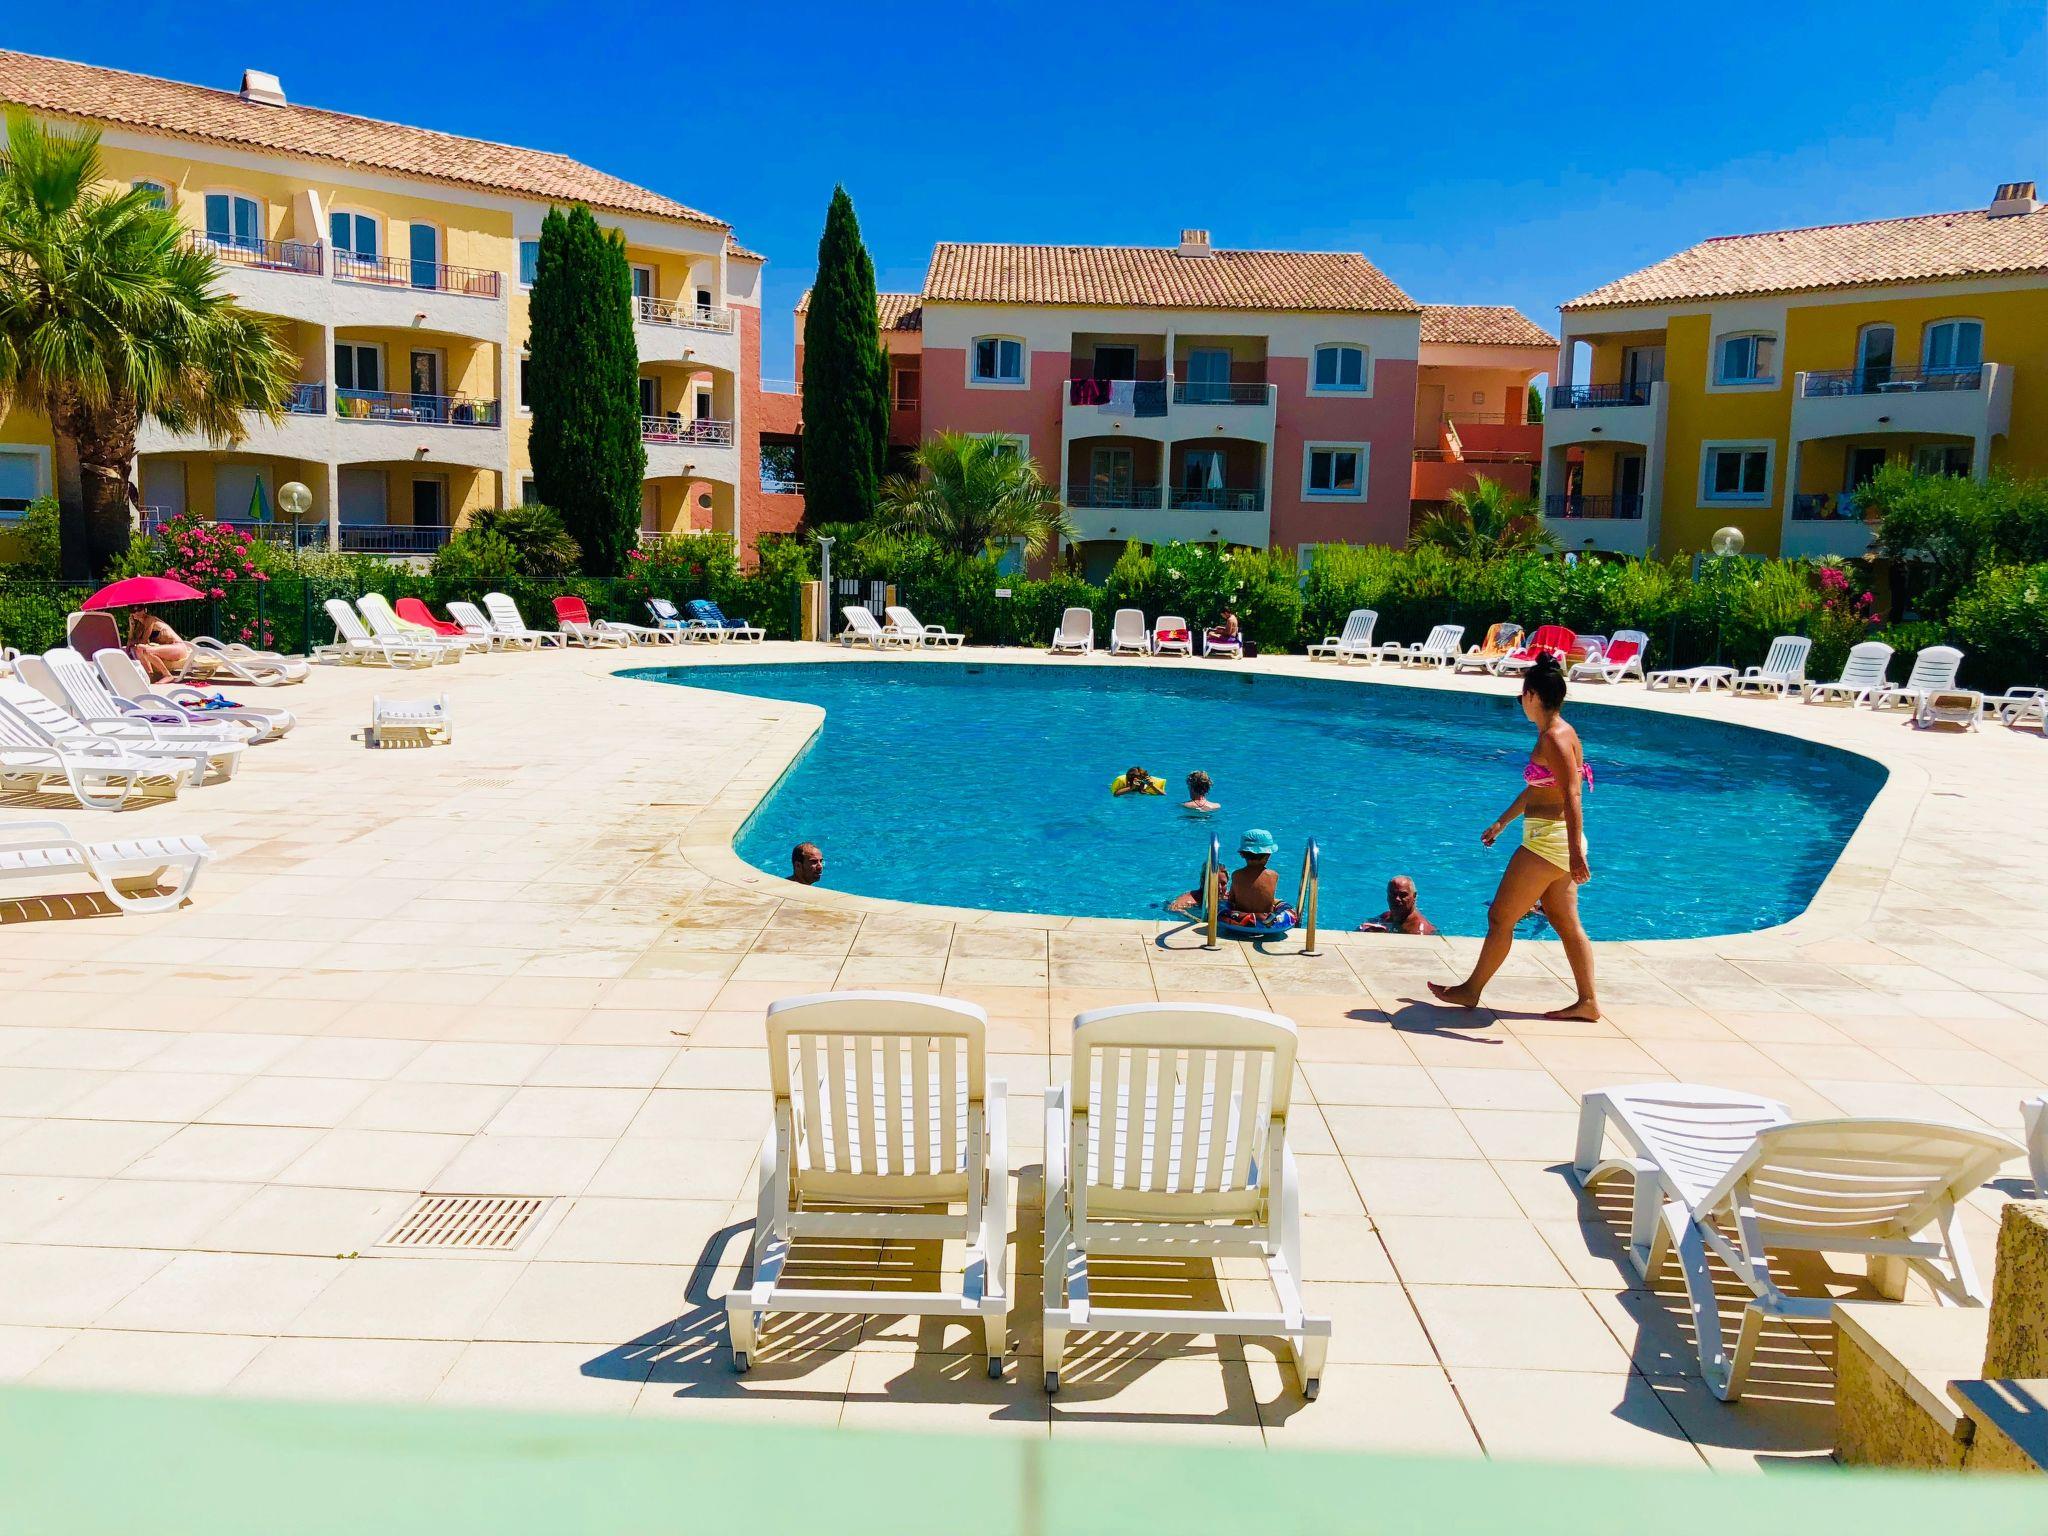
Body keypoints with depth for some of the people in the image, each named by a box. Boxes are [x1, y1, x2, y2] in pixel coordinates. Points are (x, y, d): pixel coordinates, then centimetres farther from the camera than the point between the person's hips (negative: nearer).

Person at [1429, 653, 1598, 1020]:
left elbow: (1572, 796, -25)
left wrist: (1576, 852, -31)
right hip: (1552, 842, 10)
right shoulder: (1554, 733, 13)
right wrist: (1501, 824, 33)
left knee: (1500, 917, 1)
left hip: (1548, 840, -10)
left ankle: (1471, 990, 12)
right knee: (1566, 923, 13)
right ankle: (1587, 1001, 17)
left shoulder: (1555, 738, -17)